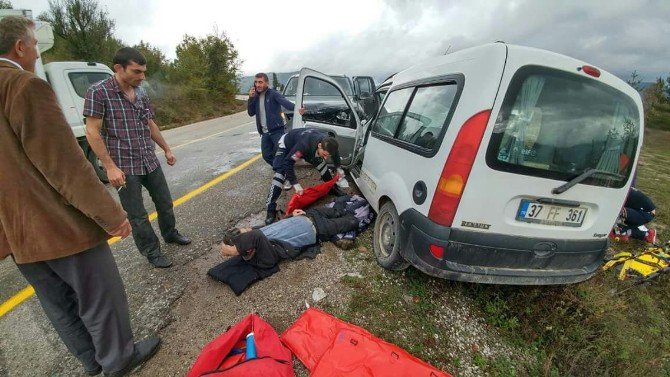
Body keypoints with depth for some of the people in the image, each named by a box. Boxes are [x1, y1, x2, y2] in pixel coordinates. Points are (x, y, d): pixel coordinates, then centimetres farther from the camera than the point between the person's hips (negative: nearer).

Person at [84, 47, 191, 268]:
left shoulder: (141, 93, 8)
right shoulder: (99, 92, -11)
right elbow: (92, 132, -13)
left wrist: (167, 149, 21)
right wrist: (110, 166, -18)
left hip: (150, 162, 6)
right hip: (124, 167, -6)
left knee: (164, 202, 18)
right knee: (137, 215, 6)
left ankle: (170, 234, 40)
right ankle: (151, 251, 22)